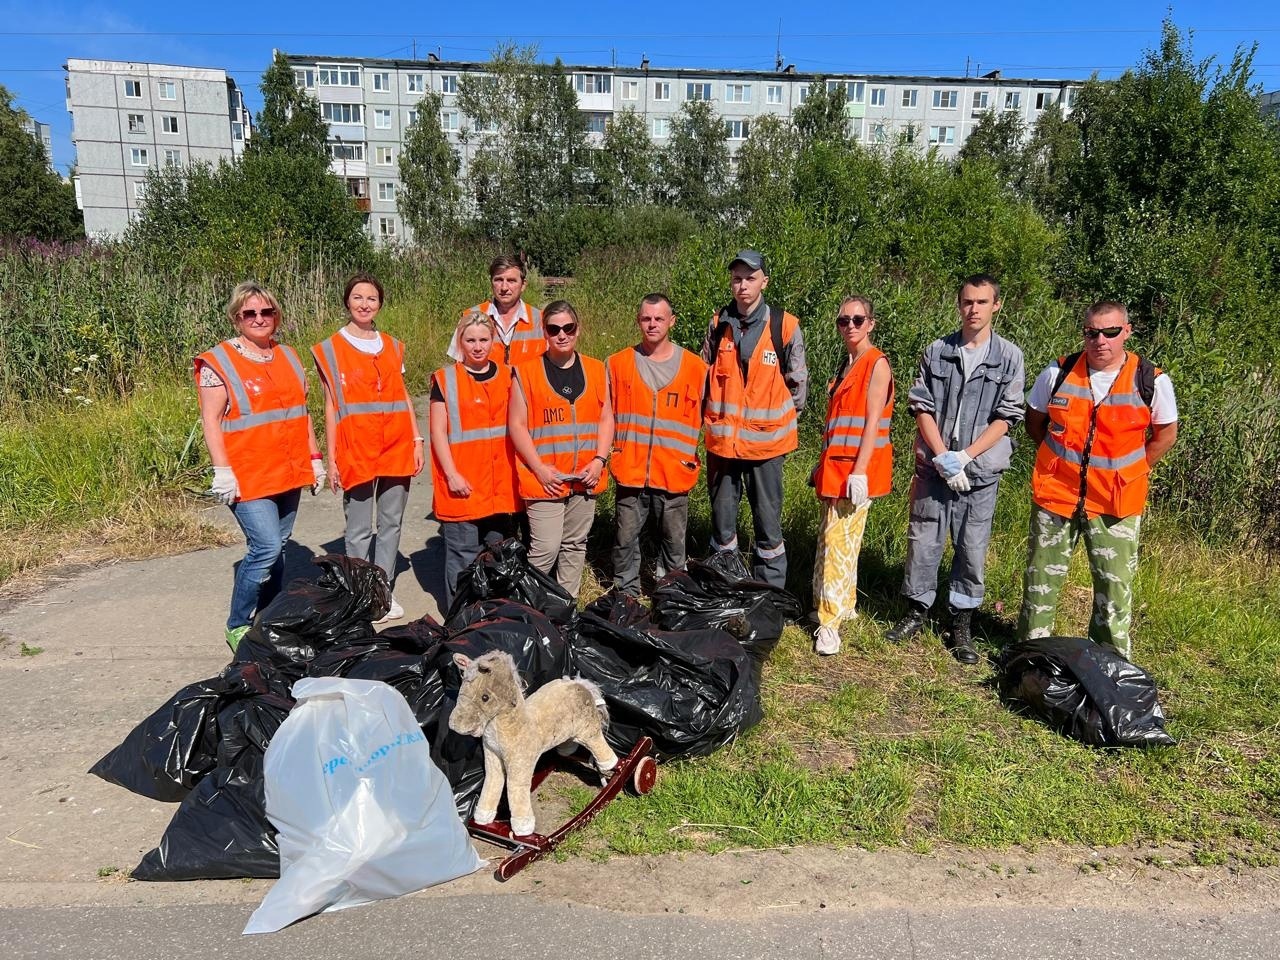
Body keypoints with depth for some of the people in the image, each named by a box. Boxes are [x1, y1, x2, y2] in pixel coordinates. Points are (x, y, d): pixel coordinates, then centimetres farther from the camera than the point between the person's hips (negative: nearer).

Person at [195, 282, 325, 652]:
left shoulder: (288, 356, 12)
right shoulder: (219, 361, -6)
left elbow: (301, 412, 18)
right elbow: (210, 420, -9)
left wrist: (315, 458, 15)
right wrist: (222, 471, -16)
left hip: (289, 473, 6)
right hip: (249, 477, -6)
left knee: (276, 547, 12)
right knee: (266, 548, -13)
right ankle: (237, 626, 5)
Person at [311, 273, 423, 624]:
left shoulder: (393, 347, 12)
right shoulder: (331, 349, 1)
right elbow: (331, 406, 0)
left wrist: (417, 441, 6)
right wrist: (332, 458, -3)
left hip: (397, 449, 4)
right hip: (356, 451, -3)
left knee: (392, 523, 9)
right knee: (359, 530, 2)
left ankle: (384, 591, 21)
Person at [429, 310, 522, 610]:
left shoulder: (507, 376, 9)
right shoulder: (445, 379, -2)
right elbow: (438, 432, -4)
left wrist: (515, 471, 8)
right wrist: (452, 474, -11)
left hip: (500, 482, 4)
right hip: (462, 483, -4)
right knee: (463, 552, -1)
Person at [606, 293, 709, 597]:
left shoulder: (695, 367, 1)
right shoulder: (618, 363, 2)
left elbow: (698, 419, 5)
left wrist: (689, 458, 0)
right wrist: (615, 451, -1)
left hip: (674, 472, 0)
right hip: (630, 470, 0)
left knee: (675, 540, 11)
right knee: (626, 538, 8)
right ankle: (626, 594, 25)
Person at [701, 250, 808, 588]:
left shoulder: (785, 325, -6)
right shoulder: (718, 324, 3)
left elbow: (798, 382, 2)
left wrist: (784, 422, 6)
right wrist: (714, 417, 12)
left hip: (766, 440, -3)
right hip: (721, 439, 3)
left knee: (768, 521, 5)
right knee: (722, 518, 13)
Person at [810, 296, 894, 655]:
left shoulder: (877, 364, -7)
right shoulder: (845, 366, 16)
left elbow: (873, 422, -14)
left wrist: (859, 471, -20)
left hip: (856, 468, -8)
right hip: (834, 464, 8)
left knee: (839, 541, -10)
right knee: (832, 539, 12)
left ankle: (830, 621, -4)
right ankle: (844, 604, 26)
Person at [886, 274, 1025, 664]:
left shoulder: (1009, 357, 0)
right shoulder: (936, 351, 4)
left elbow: (1006, 418, -3)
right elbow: (921, 408, 1)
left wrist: (963, 457, -13)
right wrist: (942, 457, -11)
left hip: (980, 471, -1)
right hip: (934, 466, 1)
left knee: (972, 549, 6)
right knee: (923, 541, 7)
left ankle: (962, 622, 20)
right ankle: (917, 610, 24)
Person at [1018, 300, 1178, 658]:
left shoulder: (1151, 381, -7)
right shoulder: (1059, 372, -4)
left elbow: (1166, 433, 8)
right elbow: (1034, 420, 12)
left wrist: (1133, 472, 4)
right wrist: (1058, 461, 8)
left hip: (1117, 504, -1)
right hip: (1055, 494, 1)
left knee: (1115, 585, 5)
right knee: (1041, 578, 11)